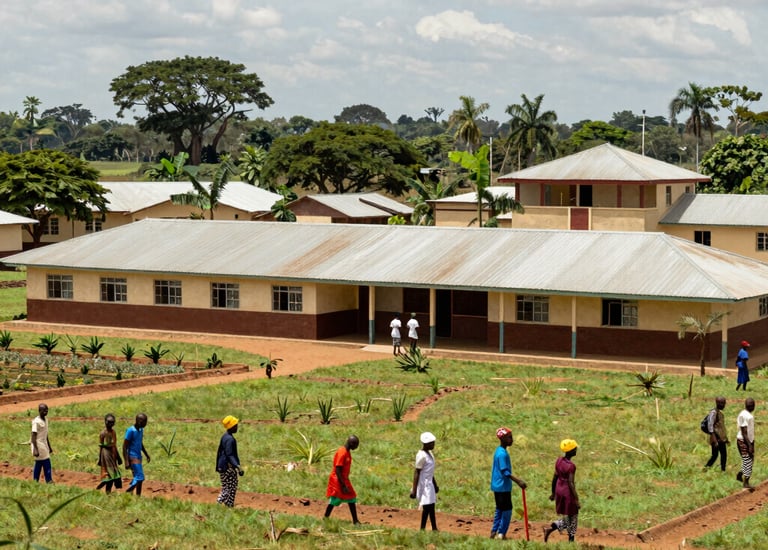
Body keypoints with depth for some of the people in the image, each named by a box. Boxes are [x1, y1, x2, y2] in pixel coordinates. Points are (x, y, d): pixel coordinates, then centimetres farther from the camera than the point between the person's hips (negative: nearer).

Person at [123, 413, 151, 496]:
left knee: (136, 478, 9)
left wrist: (146, 455, 25)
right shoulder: (130, 431, -15)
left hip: (138, 457, 9)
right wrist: (126, 461, -20)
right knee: (140, 477, -15)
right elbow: (125, 446, -15)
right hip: (133, 457, -9)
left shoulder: (141, 430, 11)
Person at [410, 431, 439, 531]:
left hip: (429, 484, 9)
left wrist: (435, 485, 26)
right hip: (424, 484, -9)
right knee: (427, 507, -9)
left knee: (431, 507, 13)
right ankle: (422, 529, -5)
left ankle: (434, 528, 19)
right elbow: (417, 472, -19)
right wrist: (414, 490, -19)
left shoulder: (429, 453, 10)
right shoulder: (422, 456, -19)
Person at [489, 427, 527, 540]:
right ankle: (501, 534, 3)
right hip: (503, 487, -10)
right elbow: (505, 472, -25)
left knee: (500, 509, 15)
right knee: (507, 510, -2)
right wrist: (518, 481, -30)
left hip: (498, 486, 10)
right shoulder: (502, 454, -20)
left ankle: (494, 532, 19)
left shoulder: (499, 451, 10)